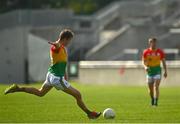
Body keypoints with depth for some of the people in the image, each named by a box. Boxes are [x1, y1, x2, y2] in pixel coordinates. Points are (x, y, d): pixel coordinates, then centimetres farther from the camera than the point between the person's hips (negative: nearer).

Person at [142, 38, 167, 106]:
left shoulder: (160, 52, -1)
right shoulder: (146, 52, -2)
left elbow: (163, 62, 6)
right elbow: (143, 61, 0)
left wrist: (165, 71, 2)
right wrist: (145, 67, -21)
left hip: (157, 70, -1)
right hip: (150, 71, 1)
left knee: (156, 87, -17)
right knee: (150, 88, 9)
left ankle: (156, 101, -19)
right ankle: (152, 99, 34)